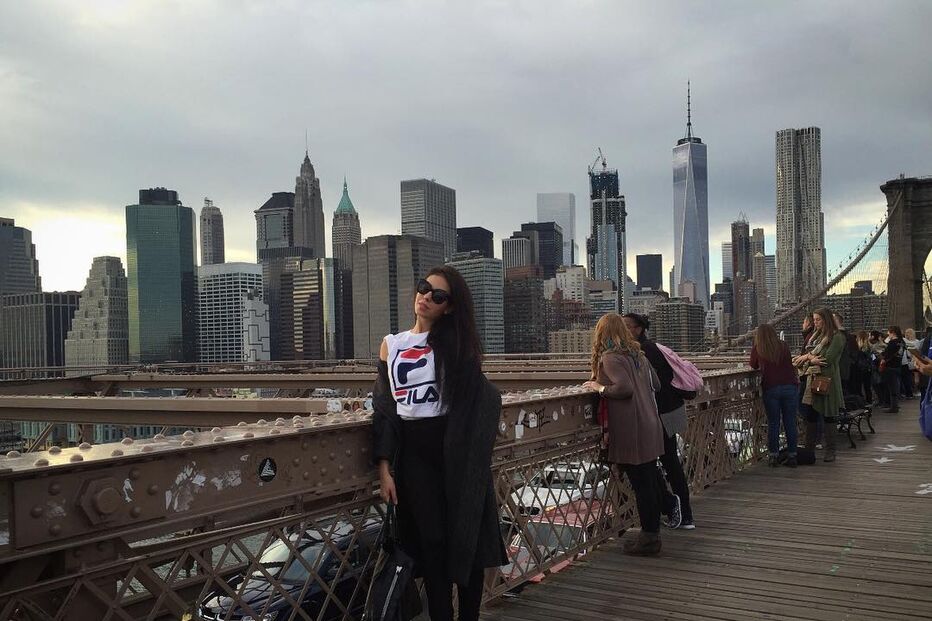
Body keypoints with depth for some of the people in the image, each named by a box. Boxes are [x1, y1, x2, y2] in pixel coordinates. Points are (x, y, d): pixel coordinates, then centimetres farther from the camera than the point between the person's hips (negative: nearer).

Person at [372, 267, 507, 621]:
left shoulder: (457, 344, 4)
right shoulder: (391, 345, 8)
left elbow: (483, 397, -3)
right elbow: (384, 408, 6)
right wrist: (384, 470, 0)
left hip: (457, 451, -1)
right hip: (414, 453, 1)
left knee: (467, 539, 4)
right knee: (432, 543, 3)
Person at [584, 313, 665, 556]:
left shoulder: (610, 357, -12)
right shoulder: (636, 354, 13)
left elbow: (624, 388, -23)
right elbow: (655, 383, 18)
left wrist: (600, 387, -9)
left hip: (631, 431, -8)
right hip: (650, 427, 8)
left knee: (640, 484, -1)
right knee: (650, 482, 14)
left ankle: (649, 538, 7)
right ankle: (652, 533, 23)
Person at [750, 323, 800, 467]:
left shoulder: (757, 349, 4)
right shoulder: (783, 346, 10)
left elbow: (754, 365, 20)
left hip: (771, 388, -1)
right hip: (790, 386, 2)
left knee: (773, 423, 6)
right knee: (790, 423, 6)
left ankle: (774, 455, 7)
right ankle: (792, 455, 8)